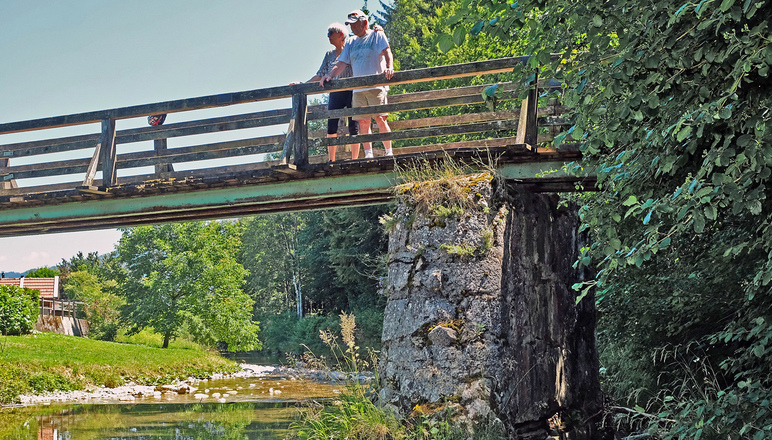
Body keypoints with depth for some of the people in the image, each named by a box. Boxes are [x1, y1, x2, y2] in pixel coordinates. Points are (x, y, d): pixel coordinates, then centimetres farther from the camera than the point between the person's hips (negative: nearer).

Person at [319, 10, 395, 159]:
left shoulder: (377, 36, 6)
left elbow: (386, 52, -10)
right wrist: (330, 75, -5)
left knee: (380, 119, -11)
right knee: (363, 123, -1)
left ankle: (389, 152, -5)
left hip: (376, 86, -5)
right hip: (358, 89, 5)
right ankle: (368, 155, 2)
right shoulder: (351, 42, 20)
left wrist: (389, 67, -30)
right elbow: (342, 63, 14)